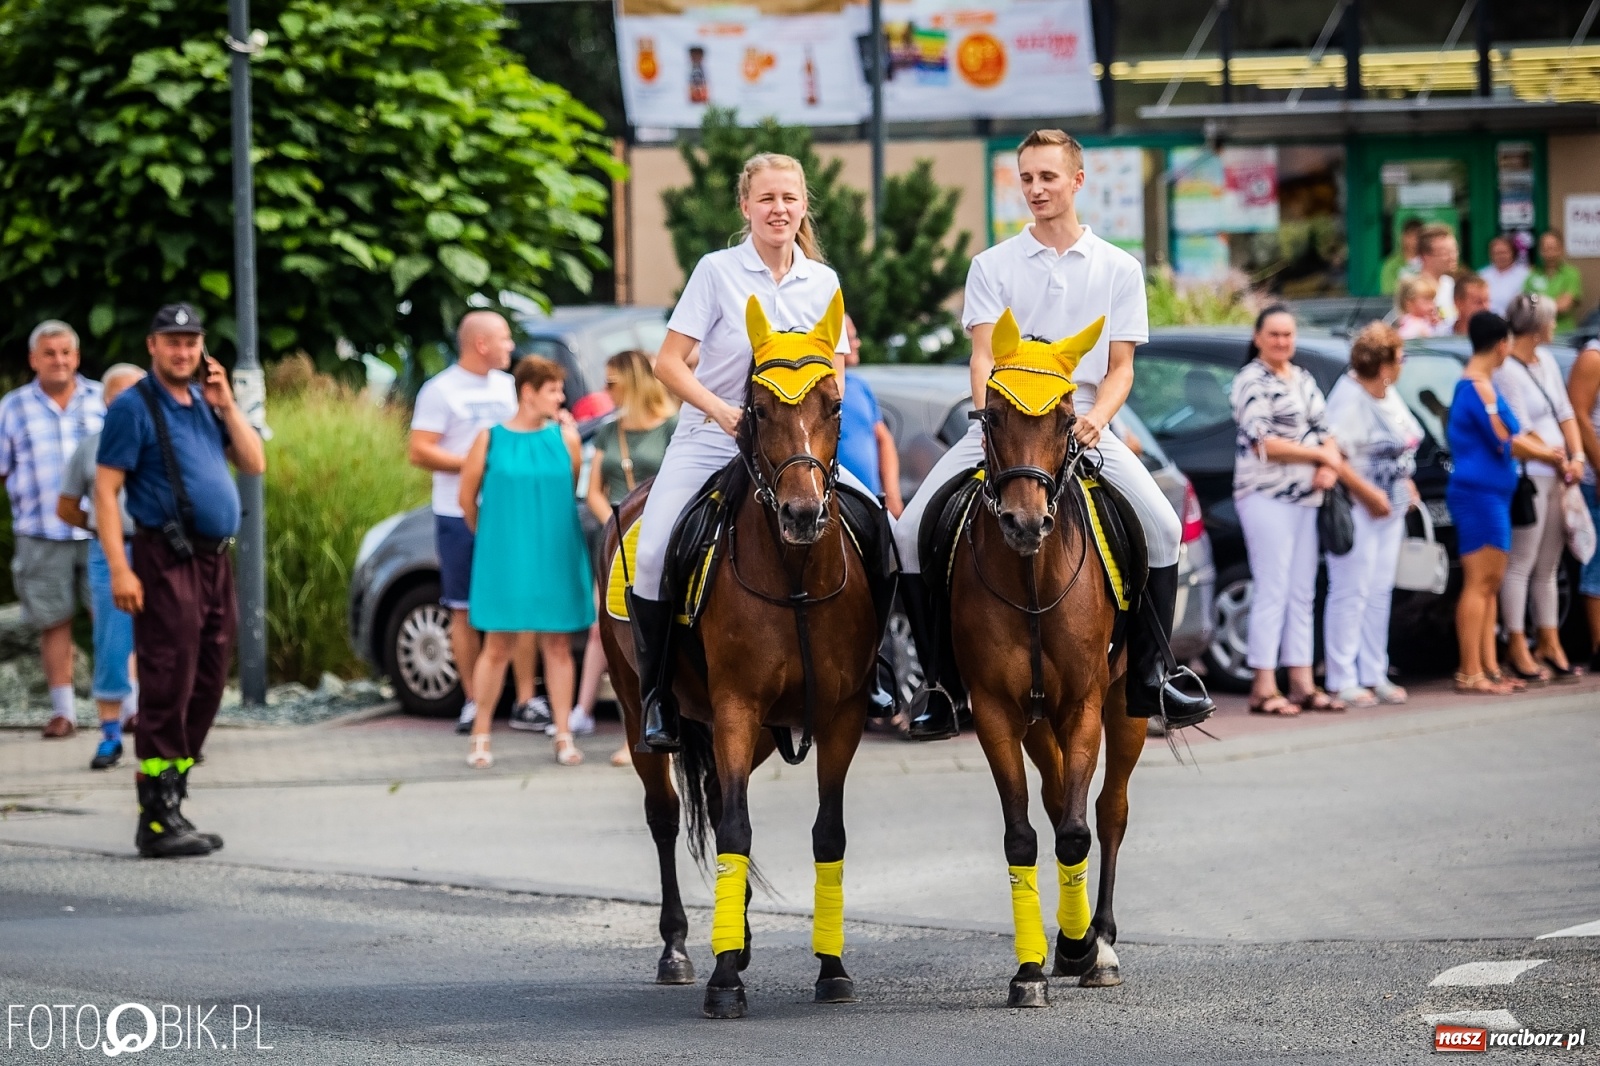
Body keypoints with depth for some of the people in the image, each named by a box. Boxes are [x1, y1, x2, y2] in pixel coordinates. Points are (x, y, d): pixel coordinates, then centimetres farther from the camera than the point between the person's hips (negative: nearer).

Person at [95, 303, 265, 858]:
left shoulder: (207, 402, 17)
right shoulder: (133, 407, -5)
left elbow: (254, 463, 13)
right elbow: (105, 489, -10)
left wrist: (226, 406, 1)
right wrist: (119, 568, -19)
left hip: (215, 562, 8)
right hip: (168, 564, -8)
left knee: (205, 688, 9)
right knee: (167, 689, -9)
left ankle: (173, 801, 16)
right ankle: (157, 819, -8)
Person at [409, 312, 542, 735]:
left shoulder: (507, 387, 13)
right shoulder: (441, 390, -5)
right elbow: (420, 451, -11)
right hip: (460, 516, -4)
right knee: (465, 611, 2)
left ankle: (525, 701, 0)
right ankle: (474, 702, 9)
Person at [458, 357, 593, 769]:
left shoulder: (565, 437, 3)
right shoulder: (491, 439, -3)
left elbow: (574, 486, 2)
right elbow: (467, 495, 5)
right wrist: (486, 534, 14)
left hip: (556, 558, 2)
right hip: (504, 559, -2)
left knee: (558, 646, 6)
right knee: (498, 646, 1)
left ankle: (564, 736, 12)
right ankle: (480, 738, 11)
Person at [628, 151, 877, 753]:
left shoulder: (823, 282, 5)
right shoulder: (717, 271, -5)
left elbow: (835, 375, 9)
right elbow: (668, 363, -7)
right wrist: (724, 411, -21)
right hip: (709, 440, -3)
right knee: (653, 555, -22)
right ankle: (658, 700, -8)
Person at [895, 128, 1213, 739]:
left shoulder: (1119, 269, 7)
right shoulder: (993, 266, 6)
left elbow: (1120, 367, 3)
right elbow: (983, 355, -3)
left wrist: (1096, 418, -17)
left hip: (1082, 427, 0)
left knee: (1161, 525, -22)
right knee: (912, 531, -16)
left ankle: (1151, 675, -9)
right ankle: (940, 680, -4)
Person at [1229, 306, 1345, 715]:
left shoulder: (1303, 379, 17)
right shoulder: (1252, 380, -6)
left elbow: (1325, 430, 18)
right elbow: (1263, 443, -14)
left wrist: (1329, 465, -4)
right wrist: (1318, 454, -10)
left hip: (1306, 497, 7)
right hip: (1266, 495, -7)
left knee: (1302, 593, 8)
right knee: (1272, 590, -9)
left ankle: (1302, 684, 11)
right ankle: (1264, 688, -9)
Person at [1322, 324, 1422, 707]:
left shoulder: (1388, 394, 11)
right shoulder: (1349, 398, -18)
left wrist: (1406, 483, 11)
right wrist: (1370, 494, -23)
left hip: (1390, 508, 9)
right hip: (1357, 510, -9)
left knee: (1380, 593, 12)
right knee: (1351, 594, -6)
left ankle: (1374, 675, 18)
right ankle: (1343, 681, -3)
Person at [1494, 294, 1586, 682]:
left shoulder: (1546, 361, 13)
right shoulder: (1506, 371, -14)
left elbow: (1565, 414, 13)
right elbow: (1523, 434, -15)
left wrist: (1576, 457, 0)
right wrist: (1559, 460, -7)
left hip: (1557, 477, 9)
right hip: (1528, 477, -9)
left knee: (1548, 567, 13)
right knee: (1520, 565, -4)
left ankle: (1550, 644, 19)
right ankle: (1517, 648, -1)